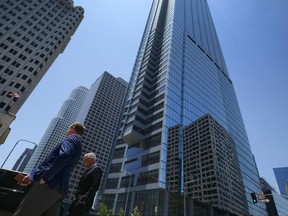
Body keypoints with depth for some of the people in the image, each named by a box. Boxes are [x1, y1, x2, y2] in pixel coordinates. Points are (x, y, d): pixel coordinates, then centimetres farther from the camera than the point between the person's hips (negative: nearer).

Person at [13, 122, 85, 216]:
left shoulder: (73, 138, -3)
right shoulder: (77, 143, 25)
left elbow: (63, 155, -24)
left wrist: (44, 177, -18)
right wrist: (32, 176, 24)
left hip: (49, 184, -9)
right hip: (58, 189, 9)